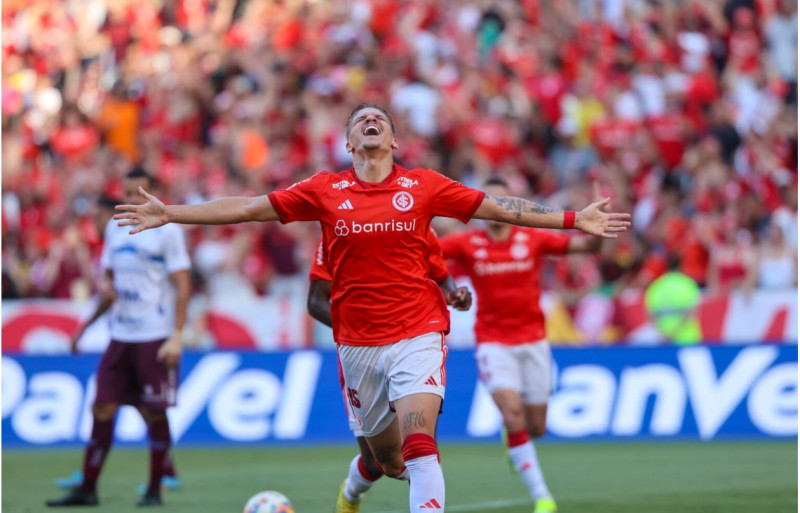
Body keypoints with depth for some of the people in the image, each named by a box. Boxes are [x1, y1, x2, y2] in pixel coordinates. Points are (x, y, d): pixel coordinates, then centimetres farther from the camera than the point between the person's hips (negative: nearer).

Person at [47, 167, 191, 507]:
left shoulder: (166, 231, -5)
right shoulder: (115, 229, 13)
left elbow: (182, 286, -8)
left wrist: (177, 335, -16)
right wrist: (107, 289, 5)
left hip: (155, 337, -6)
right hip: (120, 336, 6)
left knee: (154, 412, -3)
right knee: (102, 408, 1)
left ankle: (155, 489, 8)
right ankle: (87, 489, 5)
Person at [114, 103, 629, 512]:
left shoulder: (423, 186, 1)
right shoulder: (325, 190, 3)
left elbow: (499, 208, 5)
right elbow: (247, 208, 5)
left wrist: (574, 220, 2)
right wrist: (169, 213, 3)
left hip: (418, 332, -2)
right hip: (357, 342, 2)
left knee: (417, 442, -20)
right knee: (385, 454, 11)